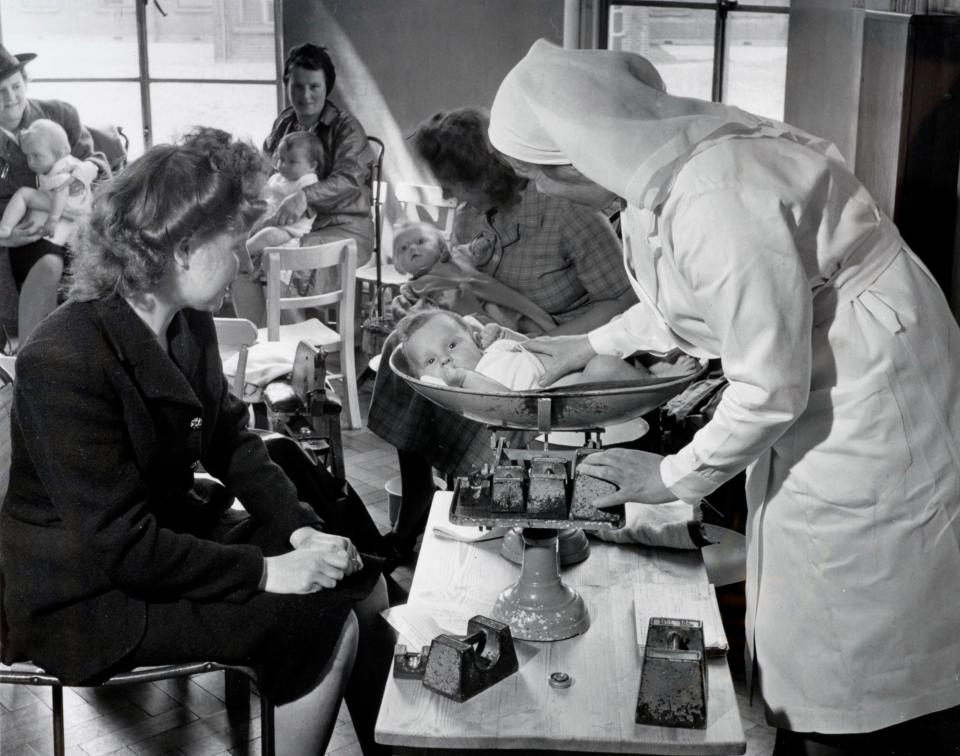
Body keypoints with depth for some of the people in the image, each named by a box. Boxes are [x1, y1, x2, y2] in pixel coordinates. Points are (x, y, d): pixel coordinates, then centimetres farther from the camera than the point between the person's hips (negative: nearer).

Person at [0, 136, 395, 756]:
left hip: (176, 536, 9)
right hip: (89, 601, -8)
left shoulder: (190, 326, -2)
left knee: (363, 585, 2)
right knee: (328, 629, -17)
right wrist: (264, 571, -24)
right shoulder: (64, 361, -27)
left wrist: (299, 529, -9)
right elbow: (121, 545, -27)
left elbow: (231, 438, 7)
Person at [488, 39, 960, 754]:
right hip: (814, 381, 9)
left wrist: (676, 477, -10)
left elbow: (772, 387, -23)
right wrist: (593, 344, 19)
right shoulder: (667, 152, -3)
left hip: (869, 396, -9)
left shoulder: (715, 201, -31)